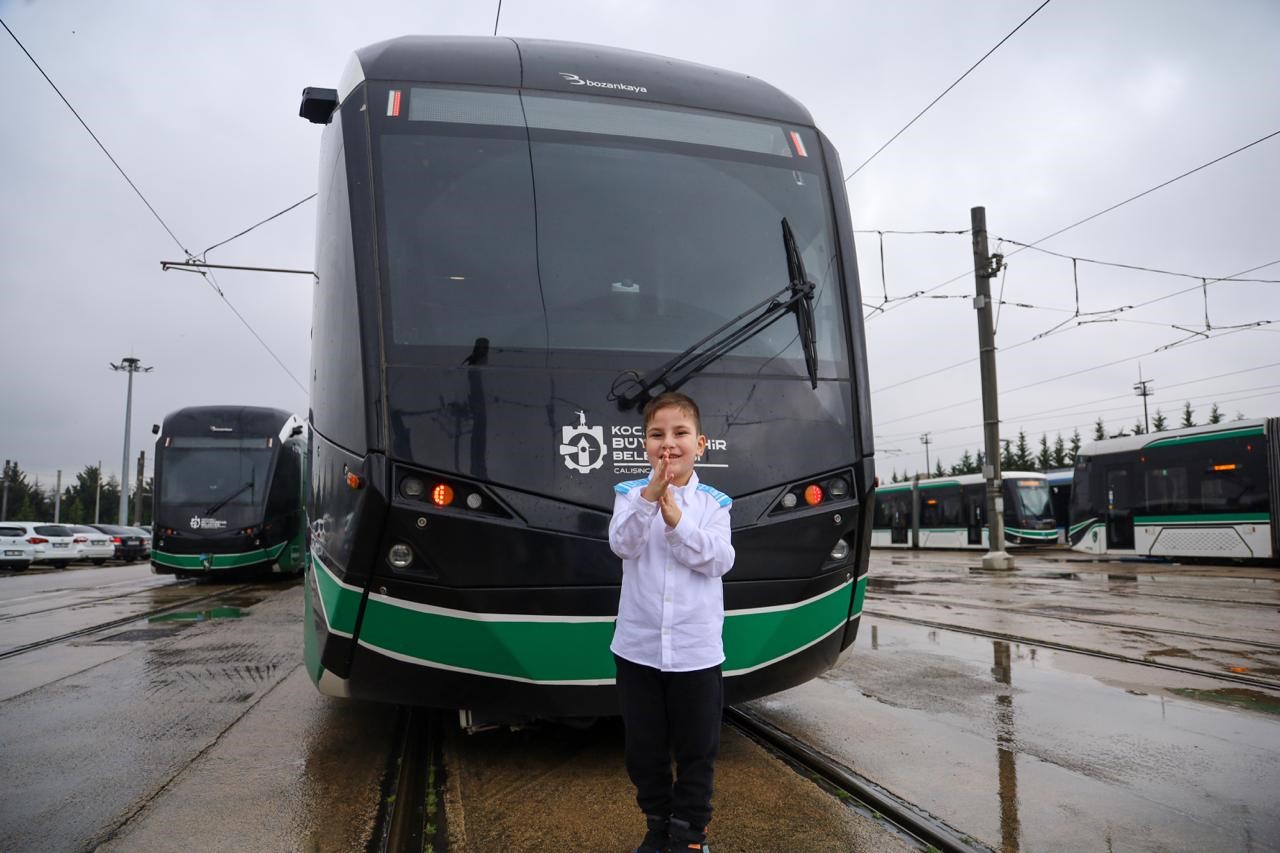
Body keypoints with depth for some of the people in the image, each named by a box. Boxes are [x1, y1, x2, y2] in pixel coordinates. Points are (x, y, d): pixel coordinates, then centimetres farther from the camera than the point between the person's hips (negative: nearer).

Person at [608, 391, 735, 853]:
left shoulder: (713, 502, -1)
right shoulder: (630, 494, -1)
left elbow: (719, 560, -13)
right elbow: (622, 545, -17)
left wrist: (676, 519, -24)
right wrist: (649, 498, -32)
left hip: (697, 650, 0)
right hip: (638, 648, 1)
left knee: (697, 749, 10)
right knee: (645, 749, 14)